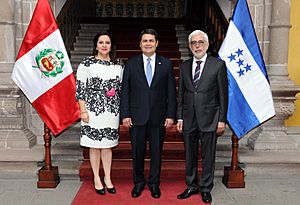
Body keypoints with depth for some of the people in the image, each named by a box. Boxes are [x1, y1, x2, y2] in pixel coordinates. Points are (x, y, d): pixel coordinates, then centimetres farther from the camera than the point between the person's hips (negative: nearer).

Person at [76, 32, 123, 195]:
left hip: (112, 110, 3)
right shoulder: (87, 63, -3)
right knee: (95, 145, 7)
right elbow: (80, 88, -5)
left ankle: (107, 178, 25)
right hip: (93, 109, -3)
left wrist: (123, 110, 8)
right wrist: (83, 111, -9)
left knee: (108, 144, 11)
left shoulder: (118, 64, 8)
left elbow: (122, 87, 12)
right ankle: (96, 178, 23)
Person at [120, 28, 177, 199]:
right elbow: (125, 91, 2)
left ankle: (154, 183, 28)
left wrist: (171, 115, -3)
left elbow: (171, 92, 3)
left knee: (156, 151, 10)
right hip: (137, 116, 0)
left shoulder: (166, 64, 4)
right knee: (138, 151, 10)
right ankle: (139, 182, 29)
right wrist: (125, 114, -5)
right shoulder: (131, 64, 3)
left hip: (158, 116, 0)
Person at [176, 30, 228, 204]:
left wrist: (222, 120, -6)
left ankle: (206, 189, 24)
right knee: (190, 155, 12)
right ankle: (192, 186, 29)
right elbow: (181, 94, 11)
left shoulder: (218, 65, -2)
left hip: (209, 118, -3)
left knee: (208, 156, 7)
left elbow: (223, 94, -3)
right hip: (189, 118, 3)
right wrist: (179, 117, 5)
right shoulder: (184, 66, 9)